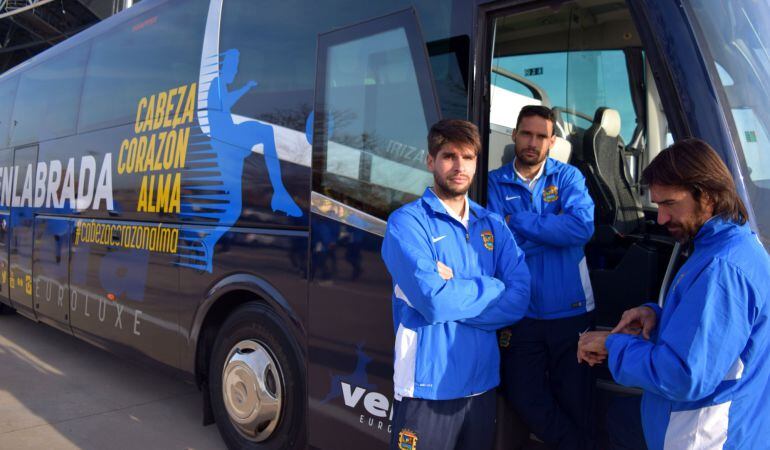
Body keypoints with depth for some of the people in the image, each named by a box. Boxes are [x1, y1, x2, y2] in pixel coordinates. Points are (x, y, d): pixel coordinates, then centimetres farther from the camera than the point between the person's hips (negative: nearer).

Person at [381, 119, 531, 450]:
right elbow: (433, 302, -23)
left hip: (483, 382, 5)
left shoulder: (493, 225, 7)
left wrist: (454, 292, -16)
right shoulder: (407, 221, -10)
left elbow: (519, 299, -5)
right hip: (429, 386, -5)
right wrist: (491, 287, -8)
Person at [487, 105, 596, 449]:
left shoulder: (568, 176, 2)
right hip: (521, 315, 1)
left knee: (575, 404, 12)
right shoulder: (494, 183, 2)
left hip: (571, 312, 0)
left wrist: (518, 222, -14)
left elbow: (582, 226, -17)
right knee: (524, 401, 6)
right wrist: (554, 230, -16)